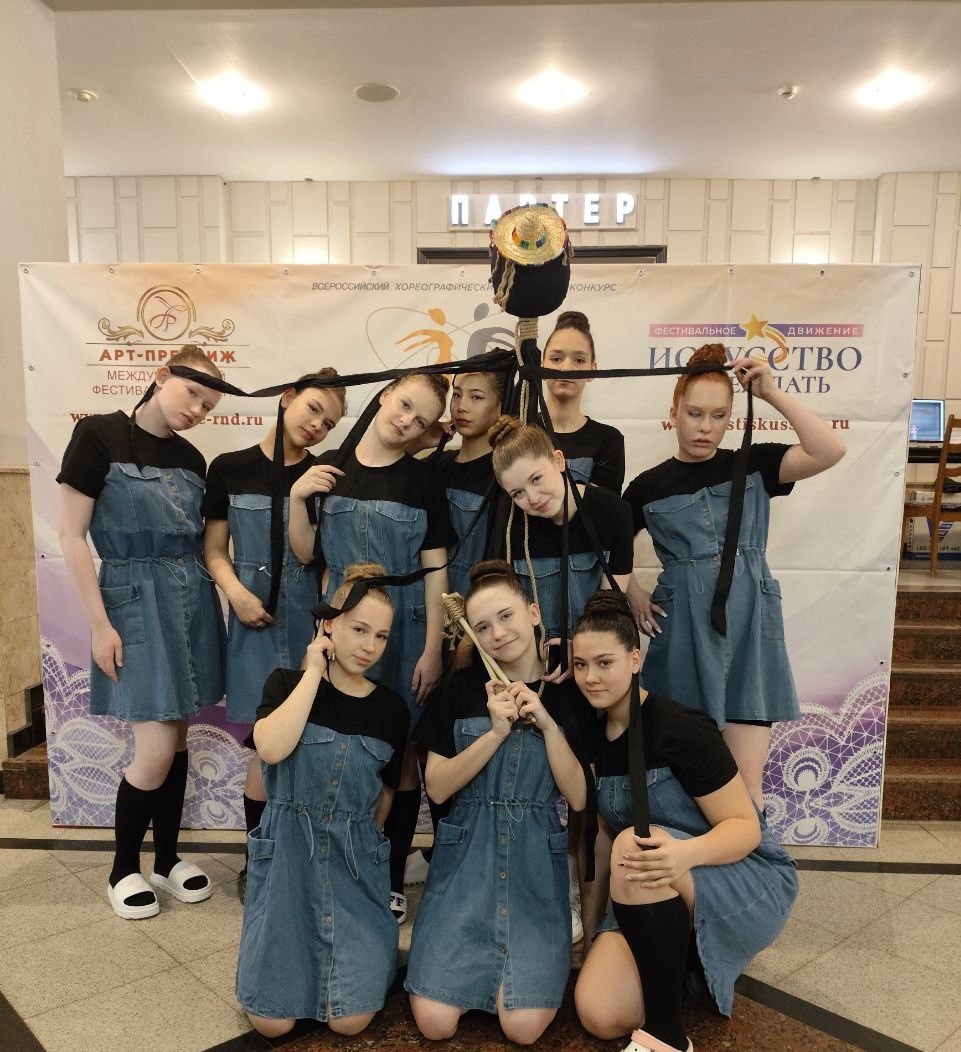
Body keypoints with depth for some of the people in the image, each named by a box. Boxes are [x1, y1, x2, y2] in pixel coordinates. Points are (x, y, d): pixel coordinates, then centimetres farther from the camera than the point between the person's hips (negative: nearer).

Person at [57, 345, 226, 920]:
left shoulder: (191, 459, 8)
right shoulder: (100, 435, -8)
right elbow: (72, 536, -10)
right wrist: (100, 624, -12)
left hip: (194, 601, 5)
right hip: (136, 600, -5)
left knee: (178, 740, 12)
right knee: (156, 750, -6)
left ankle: (167, 858, 29)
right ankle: (124, 868, 19)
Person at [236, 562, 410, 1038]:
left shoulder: (392, 710, 0)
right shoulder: (287, 683, -6)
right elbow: (271, 748, -26)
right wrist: (313, 673, -19)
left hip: (355, 858, 1)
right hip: (287, 852, -1)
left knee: (350, 1020, -5)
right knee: (272, 1021, 0)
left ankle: (366, 946, 24)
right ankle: (298, 956, 30)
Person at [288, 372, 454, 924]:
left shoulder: (422, 480, -3)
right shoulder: (329, 468, 2)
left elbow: (435, 572, -4)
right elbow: (307, 554, 6)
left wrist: (432, 650, -7)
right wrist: (296, 496, -9)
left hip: (403, 627, -1)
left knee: (399, 753, 6)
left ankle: (393, 878, 23)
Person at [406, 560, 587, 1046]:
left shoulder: (567, 693, -2)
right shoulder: (460, 687, -2)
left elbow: (578, 798, -5)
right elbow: (437, 787, -5)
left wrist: (546, 723, -17)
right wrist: (496, 733, -18)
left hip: (537, 862, 0)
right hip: (466, 857, 1)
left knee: (524, 1027, -13)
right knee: (435, 1022, -9)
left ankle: (521, 963, 18)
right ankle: (478, 962, 20)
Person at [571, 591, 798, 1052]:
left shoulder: (679, 728, -19)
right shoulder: (595, 736, 1)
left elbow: (746, 827, -18)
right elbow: (602, 831, 8)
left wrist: (685, 853, -38)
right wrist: (590, 919, 4)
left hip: (748, 884, -5)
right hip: (661, 899, 5)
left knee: (635, 844, -36)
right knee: (600, 1014, -19)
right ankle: (682, 957, 11)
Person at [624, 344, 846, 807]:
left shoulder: (753, 465, 2)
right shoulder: (649, 485, 4)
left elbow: (830, 450, -13)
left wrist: (771, 392, -11)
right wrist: (635, 595, 4)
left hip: (748, 625, 0)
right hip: (683, 628, 1)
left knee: (745, 780, 0)